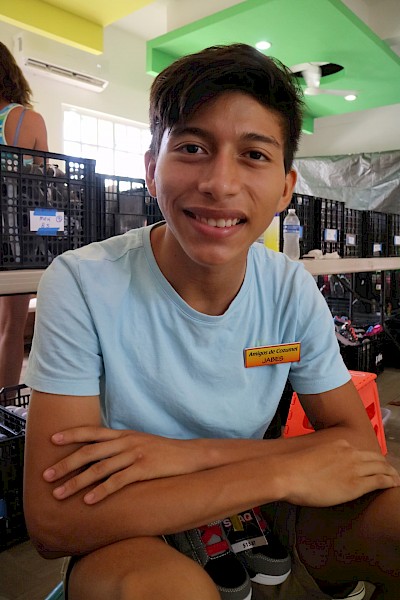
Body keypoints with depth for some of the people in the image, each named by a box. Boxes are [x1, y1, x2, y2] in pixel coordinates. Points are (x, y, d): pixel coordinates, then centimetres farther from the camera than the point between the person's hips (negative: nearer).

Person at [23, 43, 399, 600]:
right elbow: (52, 518, -24)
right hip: (128, 537, -3)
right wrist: (282, 473, -29)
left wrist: (190, 455, -25)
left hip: (254, 515, 4)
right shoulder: (83, 284, -22)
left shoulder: (292, 289, -10)